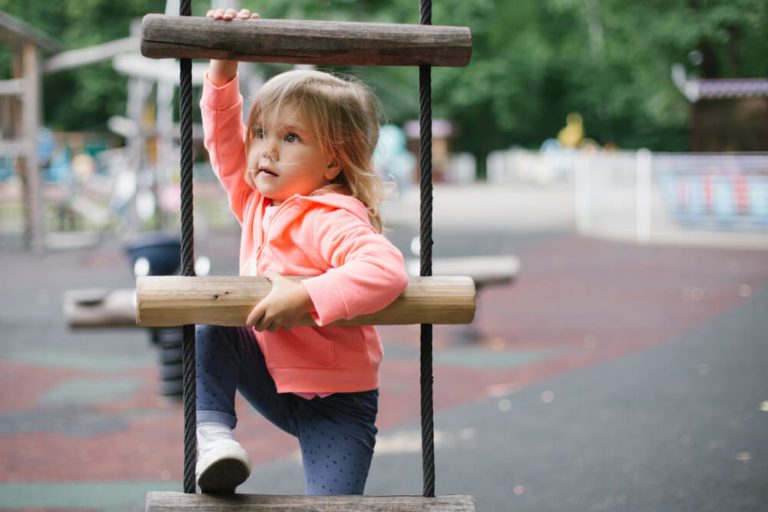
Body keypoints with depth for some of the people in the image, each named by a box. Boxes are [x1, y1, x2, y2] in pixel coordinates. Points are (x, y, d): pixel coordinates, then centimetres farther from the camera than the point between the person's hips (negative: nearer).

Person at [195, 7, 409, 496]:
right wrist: (224, 65, -6)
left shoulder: (332, 220, -24)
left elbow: (387, 269, -41)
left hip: (336, 401, -7)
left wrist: (305, 296, -44)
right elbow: (224, 135, 5)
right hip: (273, 379, 7)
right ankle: (213, 429, -16)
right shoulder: (256, 203, 1)